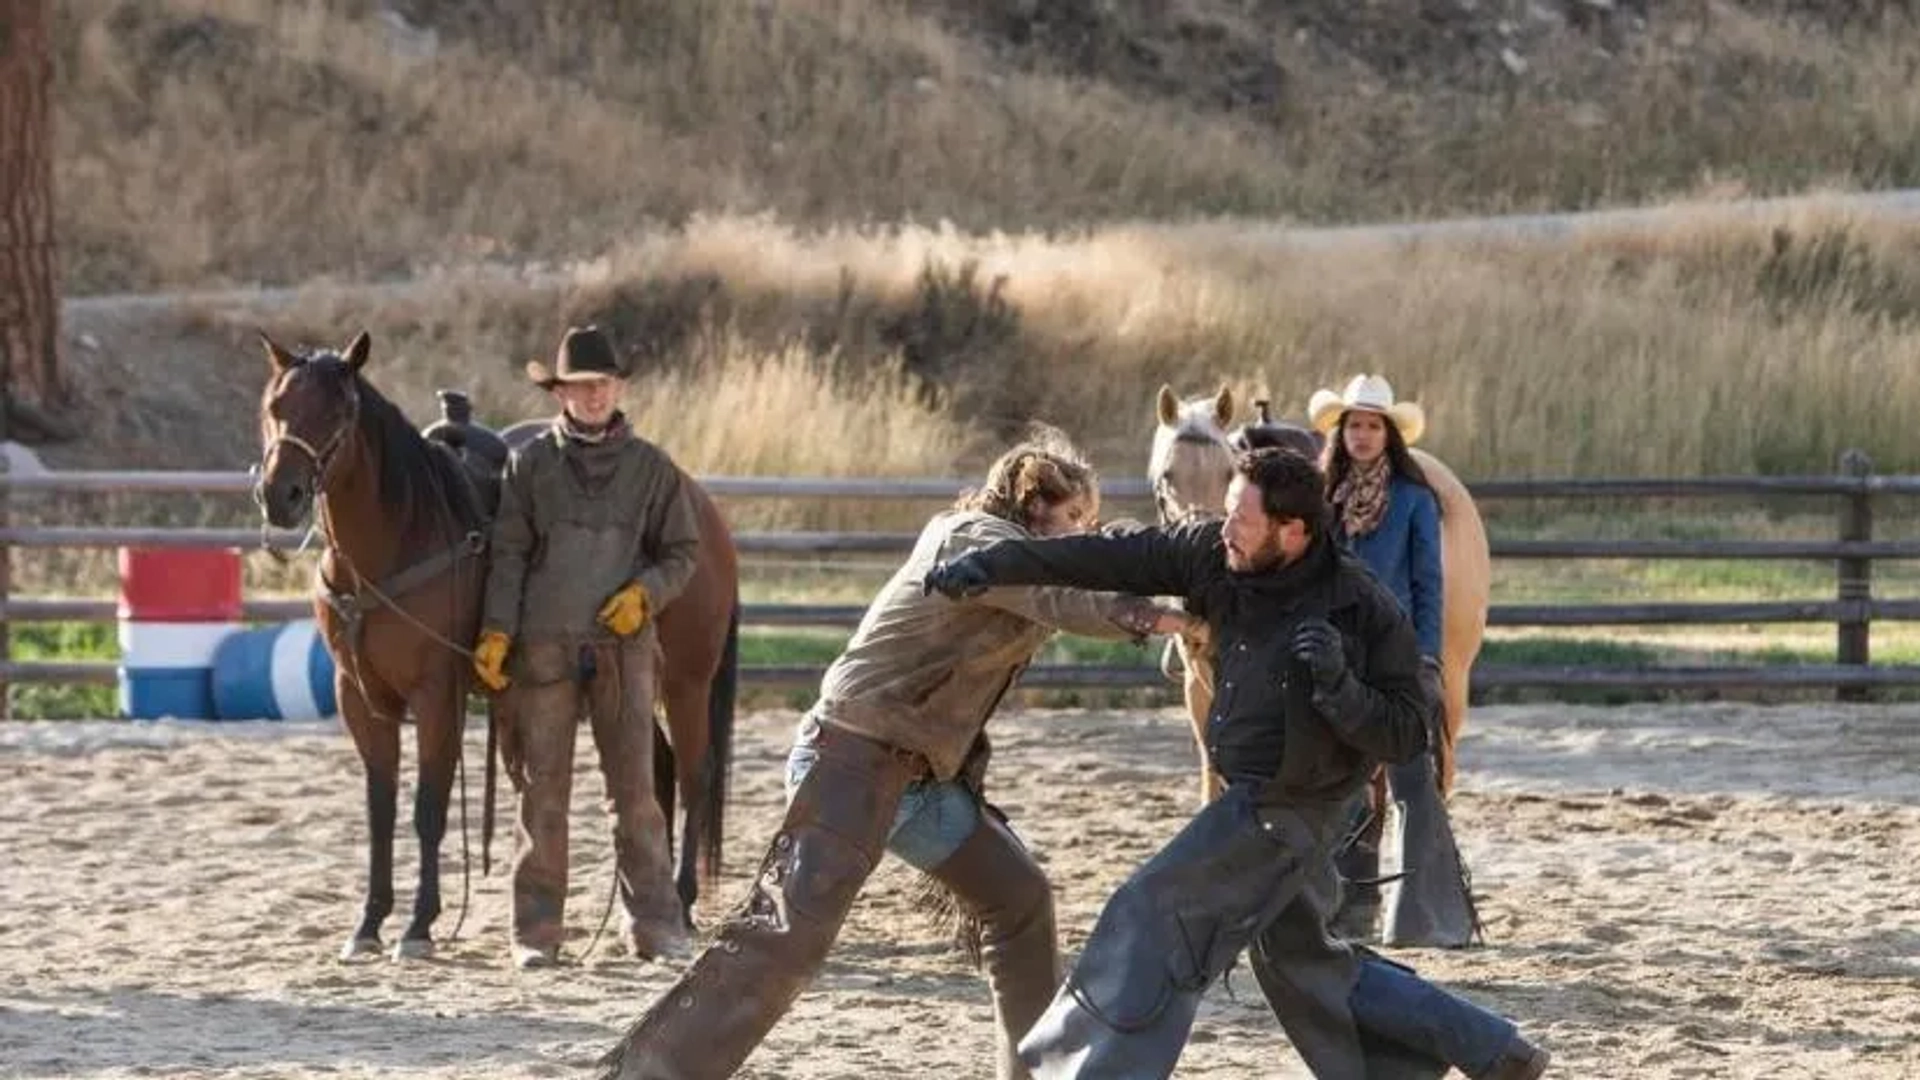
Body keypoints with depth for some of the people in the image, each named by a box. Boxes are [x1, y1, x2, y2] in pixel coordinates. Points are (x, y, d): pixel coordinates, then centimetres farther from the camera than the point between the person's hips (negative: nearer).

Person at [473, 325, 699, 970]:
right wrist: (496, 632, -7)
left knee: (635, 788, 1)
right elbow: (508, 554, 2)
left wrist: (646, 593, -8)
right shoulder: (530, 464, 5)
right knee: (542, 790, 3)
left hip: (624, 645, 0)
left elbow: (682, 553, 11)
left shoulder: (650, 467, 7)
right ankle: (536, 930, 7)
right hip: (542, 646, 0)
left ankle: (654, 923, 4)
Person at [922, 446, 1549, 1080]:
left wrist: (1340, 688, -34)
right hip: (1251, 799, 8)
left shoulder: (1364, 612, -20)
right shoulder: (1215, 557, -5)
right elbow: (1109, 558, -3)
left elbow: (1405, 735, -16)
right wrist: (992, 565, -7)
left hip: (1287, 812, -8)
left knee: (1155, 915, -12)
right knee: (1301, 964, 19)